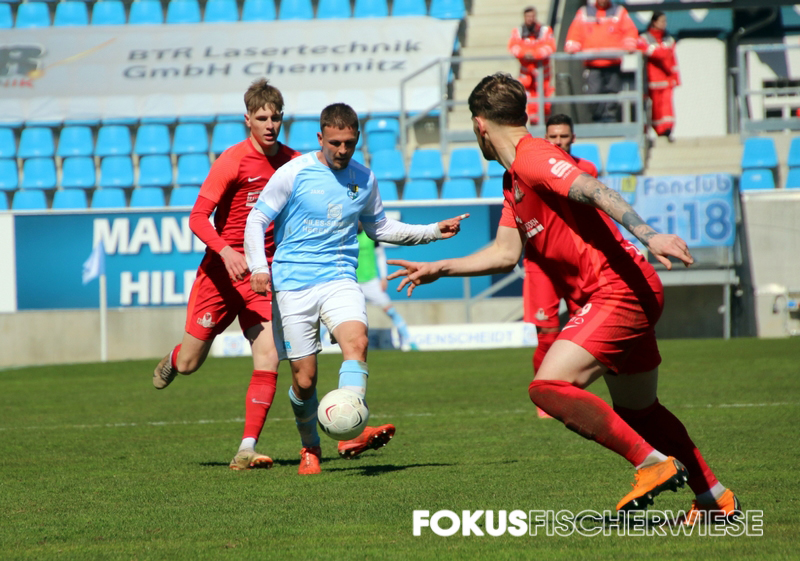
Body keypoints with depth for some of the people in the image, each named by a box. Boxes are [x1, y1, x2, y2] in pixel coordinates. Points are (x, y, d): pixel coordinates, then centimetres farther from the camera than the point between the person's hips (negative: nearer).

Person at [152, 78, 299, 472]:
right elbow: (198, 218, -17)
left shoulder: (293, 163, 3)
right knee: (190, 363, 6)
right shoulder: (232, 161, -13)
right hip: (221, 272, -3)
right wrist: (225, 251, -33)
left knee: (268, 358, -14)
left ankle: (247, 450, -12)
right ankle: (172, 361, 45)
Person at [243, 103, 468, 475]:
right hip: (293, 283, -2)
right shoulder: (294, 173, -4)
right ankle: (310, 448, 24)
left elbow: (379, 228, 24)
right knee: (304, 379, -2)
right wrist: (259, 267, -17)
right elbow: (256, 221, -1)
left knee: (356, 340, -29)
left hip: (340, 280, 2)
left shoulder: (364, 179, 9)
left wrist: (434, 231, 16)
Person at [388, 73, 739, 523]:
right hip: (632, 297, 10)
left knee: (549, 387, -18)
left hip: (618, 290, -10)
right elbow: (505, 254, 22)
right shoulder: (513, 181, 19)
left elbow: (596, 191, -26)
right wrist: (439, 269, 23)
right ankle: (715, 497, 29)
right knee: (639, 409, 19)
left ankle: (655, 464, -16)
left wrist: (648, 235, -38)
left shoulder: (533, 157, -12)